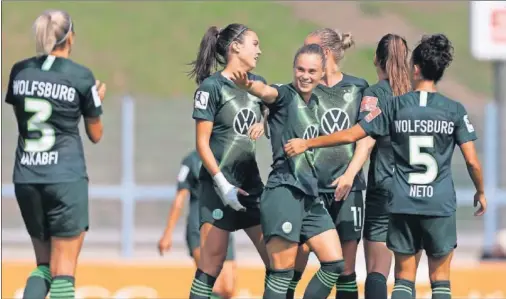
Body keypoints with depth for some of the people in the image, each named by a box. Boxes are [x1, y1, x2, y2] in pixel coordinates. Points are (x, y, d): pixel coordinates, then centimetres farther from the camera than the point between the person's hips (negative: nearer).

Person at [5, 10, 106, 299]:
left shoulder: (20, 71, 5)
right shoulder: (81, 76, -5)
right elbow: (95, 134, 6)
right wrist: (99, 99, 23)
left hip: (26, 178, 4)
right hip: (66, 178, -4)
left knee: (44, 265, 16)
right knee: (64, 271, -1)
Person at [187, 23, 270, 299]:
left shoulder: (257, 83, 10)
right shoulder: (211, 86, -6)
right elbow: (202, 143, -8)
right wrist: (222, 185, -15)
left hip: (251, 184, 6)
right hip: (219, 186, -6)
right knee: (212, 266, -6)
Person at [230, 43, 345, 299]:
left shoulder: (313, 102, 15)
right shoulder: (284, 95, -7)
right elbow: (266, 92, -30)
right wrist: (248, 85, -53)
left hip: (310, 194, 8)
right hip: (284, 191, -8)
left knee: (334, 263, 6)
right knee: (282, 273, -9)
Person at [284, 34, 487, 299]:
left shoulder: (395, 107, -2)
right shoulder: (454, 110, -4)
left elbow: (351, 135, -1)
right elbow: (472, 161, -5)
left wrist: (307, 143, 9)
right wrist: (481, 192, 14)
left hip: (403, 205, 1)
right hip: (441, 206, -1)